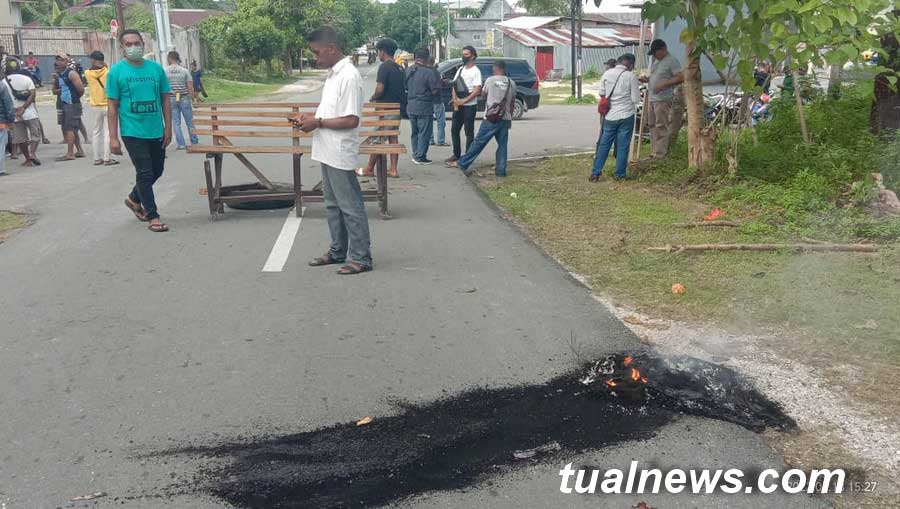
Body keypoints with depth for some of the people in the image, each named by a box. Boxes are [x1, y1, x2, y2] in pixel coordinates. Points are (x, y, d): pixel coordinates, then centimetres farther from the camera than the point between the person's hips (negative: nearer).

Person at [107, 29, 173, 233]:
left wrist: (168, 128, 4)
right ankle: (153, 217, 8)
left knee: (157, 171, 15)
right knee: (145, 174, -2)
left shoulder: (156, 68, 4)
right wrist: (113, 137, -9)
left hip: (156, 132, 4)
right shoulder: (116, 71, -5)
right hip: (133, 132, -4)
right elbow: (112, 107, -5)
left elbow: (165, 100, 9)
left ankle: (134, 199, 40)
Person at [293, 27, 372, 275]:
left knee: (350, 207, -1)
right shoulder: (332, 74, 12)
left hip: (340, 154, -10)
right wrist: (310, 117, 6)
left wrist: (318, 122, -16)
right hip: (328, 152, 10)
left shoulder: (349, 76, -17)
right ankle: (338, 251, 29)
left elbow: (351, 120, -22)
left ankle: (360, 258, 8)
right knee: (333, 205, 17)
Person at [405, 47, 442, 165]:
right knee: (424, 133, 2)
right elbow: (435, 91, -16)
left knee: (415, 132, 17)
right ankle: (420, 157, 3)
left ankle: (415, 155, 21)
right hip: (424, 107, -6)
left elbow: (405, 87, 11)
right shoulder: (429, 72, -16)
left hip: (411, 107, 6)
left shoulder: (408, 71, 4)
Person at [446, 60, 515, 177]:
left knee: (479, 142, -1)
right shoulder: (511, 83, 7)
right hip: (505, 119, 3)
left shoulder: (490, 80, -2)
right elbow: (512, 104, 12)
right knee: (502, 145, 8)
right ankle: (500, 170, 7)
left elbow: (483, 95, 11)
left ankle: (462, 163, 4)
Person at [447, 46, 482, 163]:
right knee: (454, 130, 9)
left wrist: (463, 101, -18)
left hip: (469, 106, -7)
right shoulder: (460, 69, 14)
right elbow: (454, 85, 12)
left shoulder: (475, 71, -8)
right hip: (458, 105, 7)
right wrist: (455, 99, -6)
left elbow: (477, 90, -15)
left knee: (469, 132, -2)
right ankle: (456, 154, 19)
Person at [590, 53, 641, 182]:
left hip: (610, 116, 3)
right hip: (626, 116, -3)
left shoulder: (607, 74, 0)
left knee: (604, 145, 9)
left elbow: (601, 94, 9)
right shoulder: (630, 76, -9)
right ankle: (620, 175, 10)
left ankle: (595, 173, 8)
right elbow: (636, 99, -6)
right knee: (623, 146, 5)